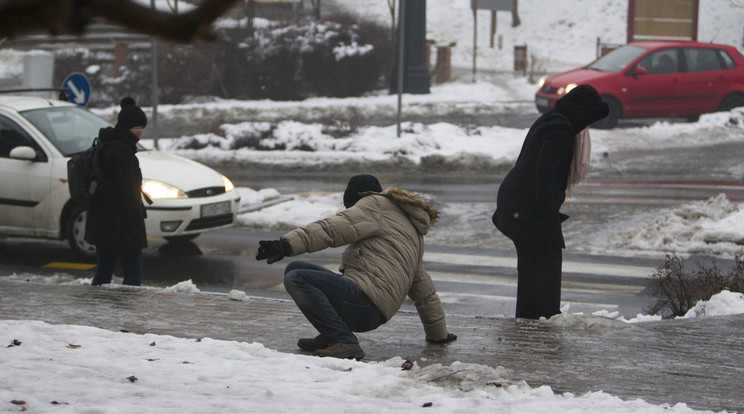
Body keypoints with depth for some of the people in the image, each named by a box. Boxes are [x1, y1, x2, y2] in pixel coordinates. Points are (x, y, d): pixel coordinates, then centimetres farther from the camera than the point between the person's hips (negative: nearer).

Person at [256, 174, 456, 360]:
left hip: (364, 302, -9)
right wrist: (438, 334, 46)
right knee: (294, 268, 14)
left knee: (296, 279, -20)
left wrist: (287, 244, -23)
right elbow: (424, 289, 38)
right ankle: (332, 336, 9)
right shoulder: (413, 233, 33)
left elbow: (332, 229, -12)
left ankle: (345, 342, -24)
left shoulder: (376, 205, 7)